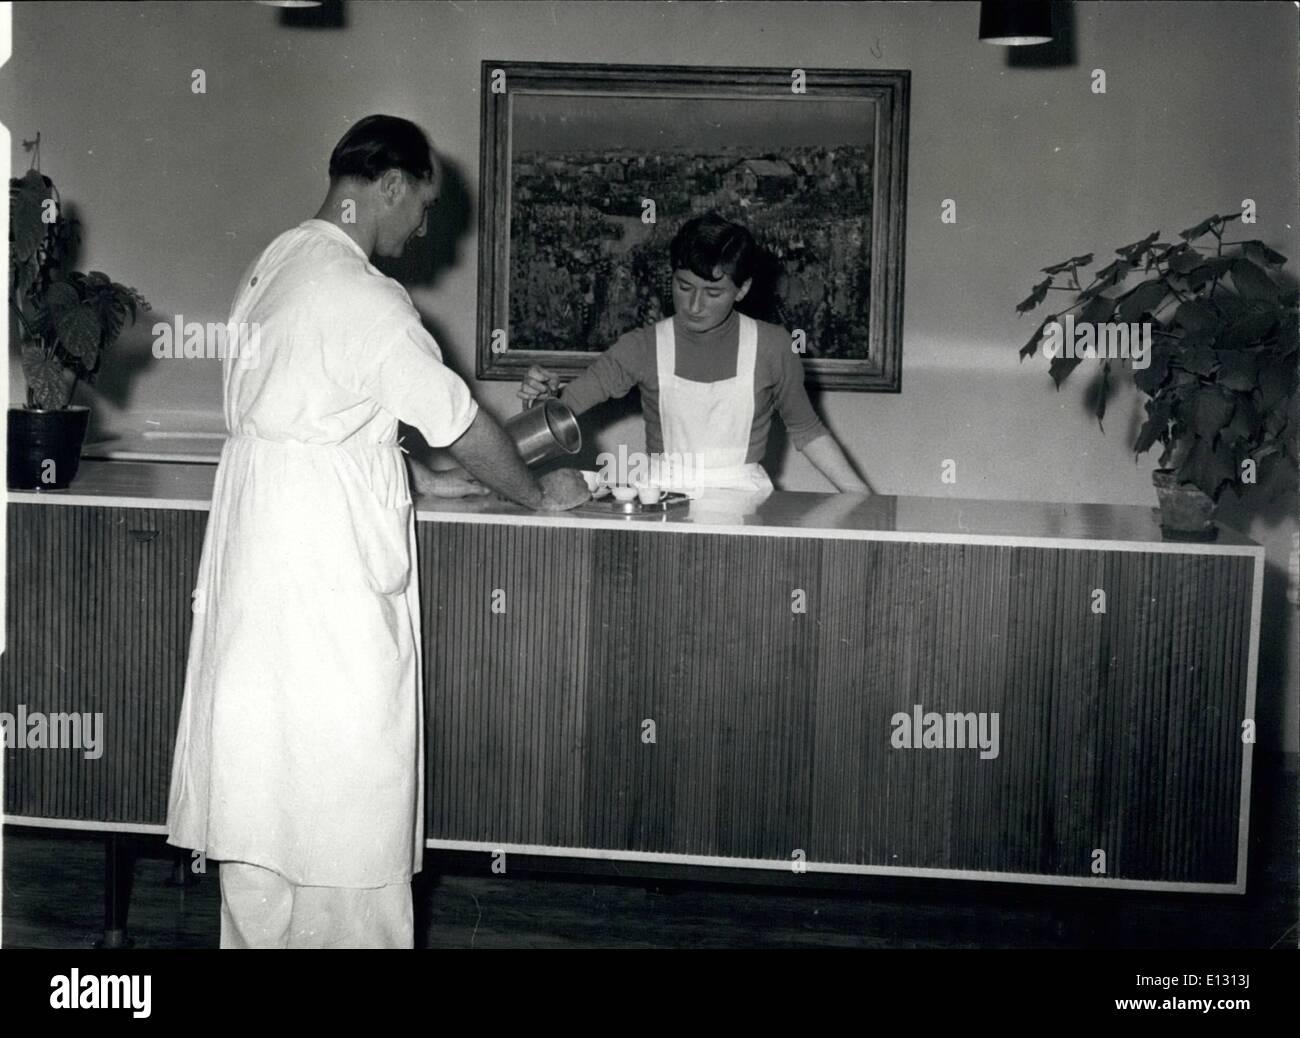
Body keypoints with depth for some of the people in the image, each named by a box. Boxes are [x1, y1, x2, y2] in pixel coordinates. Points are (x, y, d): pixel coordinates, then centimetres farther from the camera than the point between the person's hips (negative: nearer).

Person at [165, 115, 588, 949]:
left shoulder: (274, 268, 11)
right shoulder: (363, 297, -17)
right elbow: (460, 422, -11)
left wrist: (420, 478, 19)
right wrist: (539, 495, 3)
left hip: (257, 532, 9)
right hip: (330, 555, -9)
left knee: (263, 769, 15)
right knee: (345, 770, 1)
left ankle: (258, 930, 25)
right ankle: (346, 932, 9)